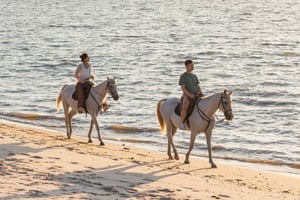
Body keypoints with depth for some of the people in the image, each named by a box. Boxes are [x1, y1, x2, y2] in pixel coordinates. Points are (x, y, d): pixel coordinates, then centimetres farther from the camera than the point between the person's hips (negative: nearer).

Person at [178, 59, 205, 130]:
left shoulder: (194, 76, 18)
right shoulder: (183, 76, -1)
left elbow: (198, 86, 18)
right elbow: (183, 88, -8)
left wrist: (201, 93, -2)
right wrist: (189, 94, -21)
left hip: (196, 95, 7)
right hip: (186, 95, -6)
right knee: (185, 106, -37)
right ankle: (182, 123, -28)